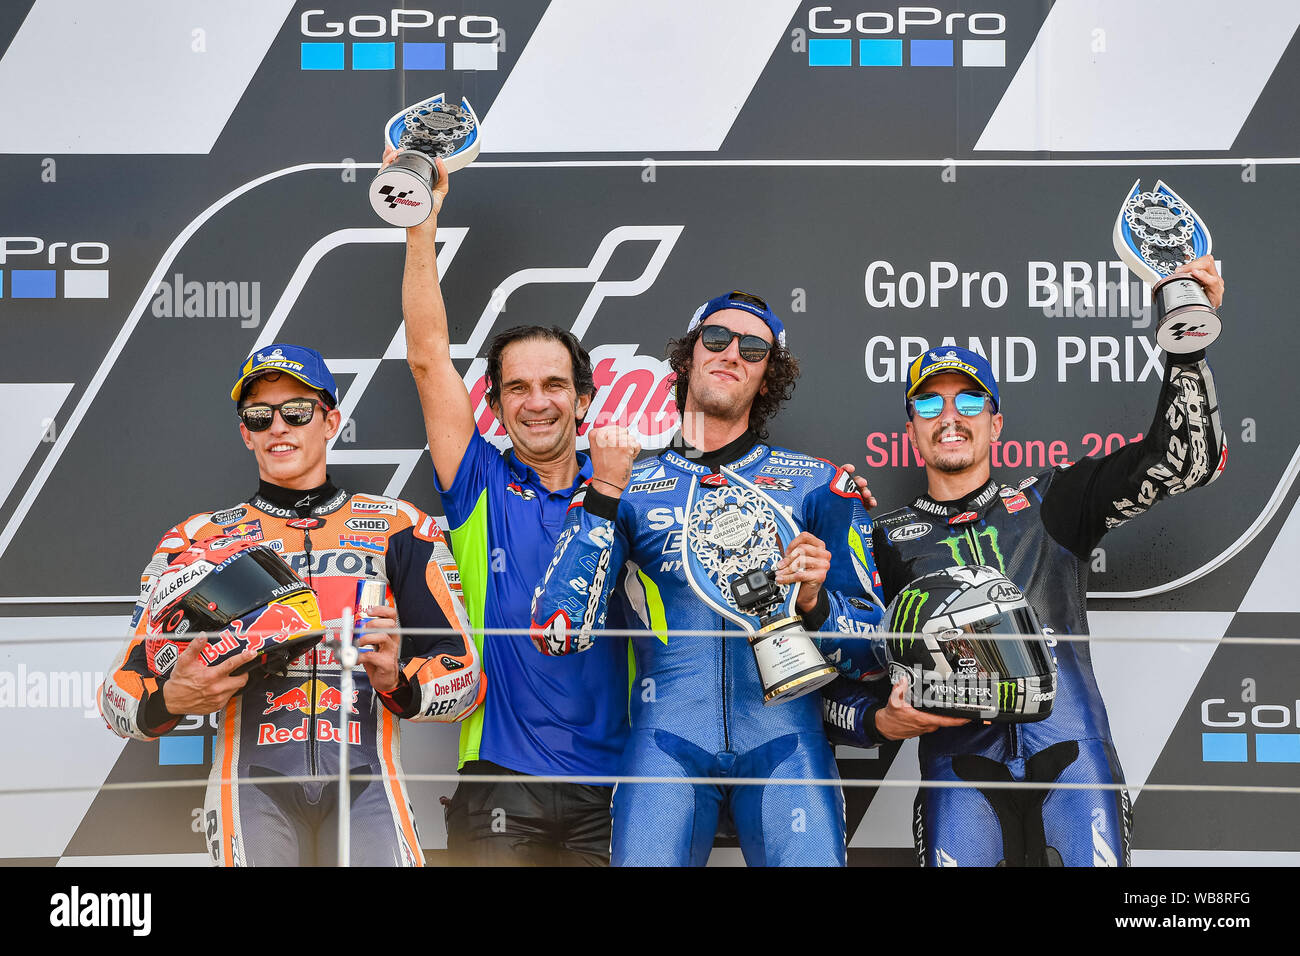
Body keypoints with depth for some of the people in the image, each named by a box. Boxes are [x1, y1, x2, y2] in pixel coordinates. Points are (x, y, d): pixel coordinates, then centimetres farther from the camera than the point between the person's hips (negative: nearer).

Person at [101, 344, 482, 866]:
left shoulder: (398, 528, 13)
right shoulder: (198, 539, 14)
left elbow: (464, 675, 8)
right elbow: (120, 692, 12)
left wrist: (397, 682, -13)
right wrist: (172, 700, -11)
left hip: (365, 782, 0)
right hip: (252, 780, 1)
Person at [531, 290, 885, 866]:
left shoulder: (816, 485, 12)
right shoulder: (630, 487, 11)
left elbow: (869, 640, 11)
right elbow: (559, 632, -2)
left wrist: (813, 604, -10)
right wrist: (605, 494, -6)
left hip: (783, 737, 0)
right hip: (667, 738, 0)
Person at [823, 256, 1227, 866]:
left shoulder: (1047, 502, 17)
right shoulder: (887, 541, 14)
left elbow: (1182, 459, 9)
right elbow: (840, 684, 11)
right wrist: (883, 720, -10)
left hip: (1072, 751, 1)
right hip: (961, 768, 0)